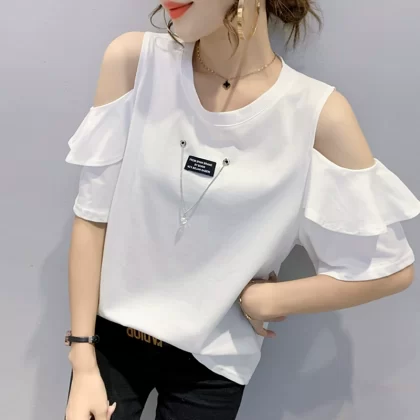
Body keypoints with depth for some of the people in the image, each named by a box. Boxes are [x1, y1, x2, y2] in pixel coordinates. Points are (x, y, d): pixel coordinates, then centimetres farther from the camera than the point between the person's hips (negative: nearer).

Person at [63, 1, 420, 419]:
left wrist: (259, 300, -8)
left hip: (212, 362, 0)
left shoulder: (317, 113, -17)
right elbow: (93, 216, -8)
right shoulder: (133, 61, -13)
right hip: (110, 336, 1)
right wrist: (82, 362, -8)